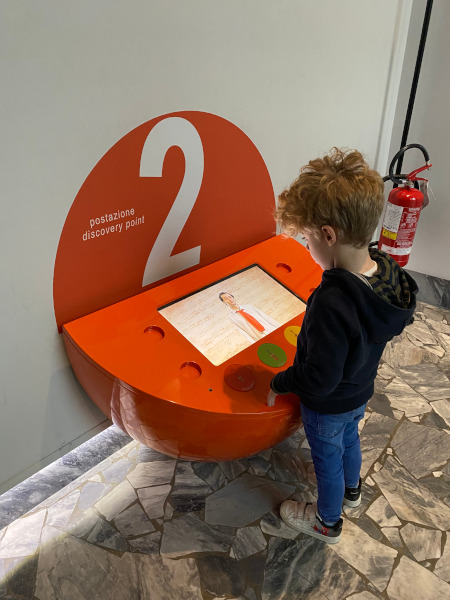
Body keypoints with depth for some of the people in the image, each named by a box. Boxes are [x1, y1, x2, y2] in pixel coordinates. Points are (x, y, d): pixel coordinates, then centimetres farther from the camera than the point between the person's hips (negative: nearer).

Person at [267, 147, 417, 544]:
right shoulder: (387, 271, -18)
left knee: (328, 459, 19)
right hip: (361, 391, 7)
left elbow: (318, 379, -34)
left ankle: (327, 522, 48)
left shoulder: (333, 303, -43)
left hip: (328, 406, -7)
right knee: (349, 437, 33)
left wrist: (279, 383, -15)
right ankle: (352, 489, 63)